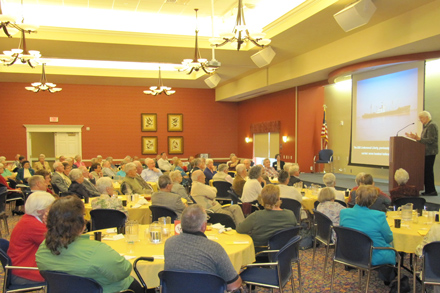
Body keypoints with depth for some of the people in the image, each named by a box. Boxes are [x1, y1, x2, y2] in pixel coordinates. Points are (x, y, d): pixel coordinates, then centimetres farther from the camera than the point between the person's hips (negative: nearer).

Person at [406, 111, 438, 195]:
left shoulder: (432, 126, -13)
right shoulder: (426, 126, 19)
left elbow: (430, 140, -21)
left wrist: (418, 138, -26)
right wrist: (415, 137, 11)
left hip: (430, 152, -10)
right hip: (426, 152, 10)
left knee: (428, 171, -8)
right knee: (426, 171, 10)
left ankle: (431, 191, -2)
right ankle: (429, 190, 15)